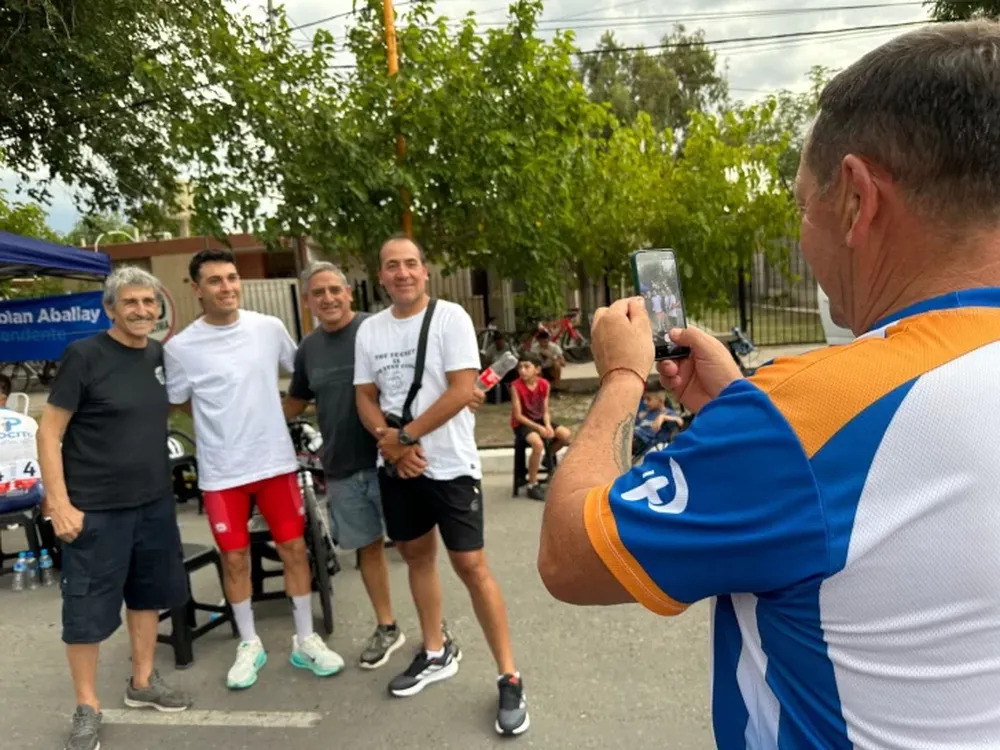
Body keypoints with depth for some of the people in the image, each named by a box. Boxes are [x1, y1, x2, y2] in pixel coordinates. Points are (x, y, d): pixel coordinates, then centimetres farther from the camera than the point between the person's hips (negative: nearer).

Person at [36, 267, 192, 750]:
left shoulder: (162, 355, 4)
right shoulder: (83, 355, -12)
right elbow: (49, 432, -11)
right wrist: (59, 503, -15)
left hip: (155, 501, 6)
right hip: (95, 508, -5)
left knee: (148, 593, 17)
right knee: (87, 608, 6)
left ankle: (142, 683, 36)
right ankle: (87, 707, 25)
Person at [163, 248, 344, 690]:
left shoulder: (269, 328, -2)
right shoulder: (181, 347, -7)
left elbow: (302, 373, 13)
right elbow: (176, 404, 4)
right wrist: (226, 413, 0)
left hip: (276, 461, 1)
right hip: (221, 472, -1)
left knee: (294, 549, 7)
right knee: (234, 558, 10)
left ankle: (305, 640, 24)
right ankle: (249, 644, 30)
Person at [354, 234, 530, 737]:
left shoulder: (450, 317, -9)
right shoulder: (370, 330, 6)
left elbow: (461, 391, -17)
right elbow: (366, 398, 8)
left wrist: (405, 436, -15)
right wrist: (389, 442, -10)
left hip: (450, 464, -5)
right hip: (396, 467, 6)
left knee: (471, 566, -3)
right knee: (417, 556, 17)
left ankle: (509, 678, 10)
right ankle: (436, 654, 36)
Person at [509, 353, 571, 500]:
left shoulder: (544, 384, -5)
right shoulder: (516, 386, -18)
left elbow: (545, 411, 1)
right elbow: (518, 415, -17)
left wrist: (548, 426, -19)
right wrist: (539, 428, -22)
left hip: (539, 420, 5)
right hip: (521, 423, -5)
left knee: (566, 435, -15)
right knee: (538, 443, -33)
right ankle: (532, 486, -18)